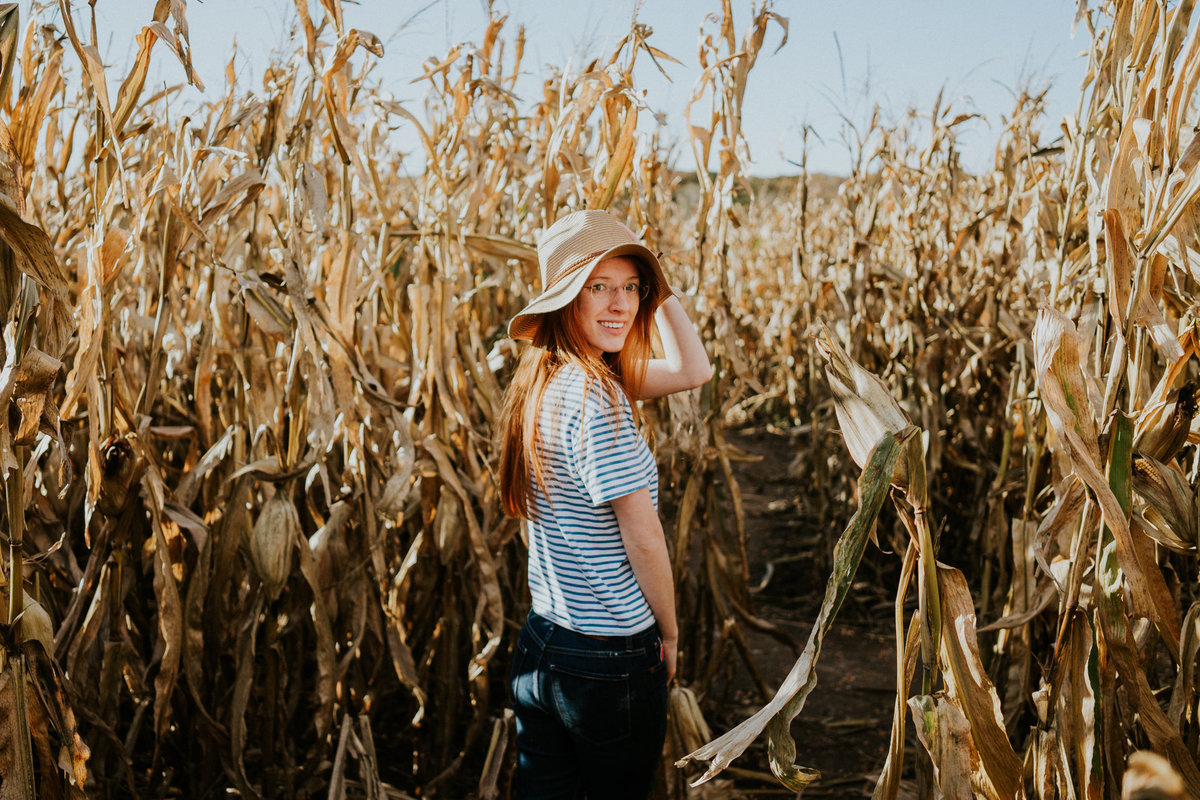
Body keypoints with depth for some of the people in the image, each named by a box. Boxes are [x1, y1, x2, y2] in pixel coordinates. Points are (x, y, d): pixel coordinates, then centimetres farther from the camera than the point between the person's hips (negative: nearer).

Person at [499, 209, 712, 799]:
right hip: (613, 663, -8)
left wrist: (654, 285, 3)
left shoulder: (542, 378, 5)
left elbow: (693, 370, 11)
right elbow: (643, 537, -18)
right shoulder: (595, 398, -22)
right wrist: (669, 632, -3)